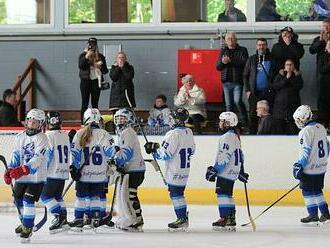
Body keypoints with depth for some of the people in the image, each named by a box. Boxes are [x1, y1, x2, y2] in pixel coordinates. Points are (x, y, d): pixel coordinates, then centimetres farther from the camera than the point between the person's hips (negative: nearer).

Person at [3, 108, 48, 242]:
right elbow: (16, 155, 11)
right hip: (21, 176, 7)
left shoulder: (42, 138, -11)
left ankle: (27, 228, -9)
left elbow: (38, 158, -21)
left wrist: (23, 169, -32)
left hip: (36, 177, -7)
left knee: (28, 200, -15)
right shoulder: (20, 137, 8)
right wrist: (10, 171, -4)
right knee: (18, 199, 15)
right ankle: (25, 222, 36)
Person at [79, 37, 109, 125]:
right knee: (85, 103, -3)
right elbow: (81, 66, -11)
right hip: (86, 80, -2)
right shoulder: (83, 55, 5)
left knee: (95, 103, 2)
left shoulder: (100, 56, 10)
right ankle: (83, 123, -3)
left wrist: (101, 66, -11)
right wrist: (86, 57, -21)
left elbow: (105, 71, 9)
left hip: (96, 81, 2)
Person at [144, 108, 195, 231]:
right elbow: (191, 150, 18)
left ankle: (182, 219, -2)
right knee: (179, 193, 16)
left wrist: (153, 149, -7)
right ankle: (184, 218, 19)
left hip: (175, 172, -9)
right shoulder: (189, 132, 7)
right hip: (185, 169, 9)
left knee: (175, 194, -3)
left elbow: (165, 154, -22)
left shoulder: (173, 134, -20)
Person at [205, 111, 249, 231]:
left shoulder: (227, 137, -15)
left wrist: (214, 170, -20)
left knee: (222, 193, -9)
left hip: (225, 172, -10)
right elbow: (240, 155, 23)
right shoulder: (235, 136, 17)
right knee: (228, 194, 13)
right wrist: (241, 172, 28)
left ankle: (225, 218, -11)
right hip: (233, 171, 10)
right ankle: (231, 219, 14)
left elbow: (224, 157, -22)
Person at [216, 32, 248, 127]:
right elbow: (218, 67, 12)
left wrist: (230, 61, -21)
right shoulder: (223, 51, 16)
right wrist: (222, 62, -12)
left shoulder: (242, 50, 4)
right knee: (228, 105, 6)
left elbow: (245, 63, -12)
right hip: (227, 82, 4)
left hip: (238, 81, -4)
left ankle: (244, 119, -1)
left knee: (237, 101, -17)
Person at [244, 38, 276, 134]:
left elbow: (276, 75, 5)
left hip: (267, 92, -1)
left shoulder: (271, 59, 5)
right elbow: (245, 75, 10)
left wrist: (273, 88, -7)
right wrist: (247, 90, 1)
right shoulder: (251, 59, 9)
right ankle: (252, 134, 2)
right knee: (253, 115, -2)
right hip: (254, 92, 1)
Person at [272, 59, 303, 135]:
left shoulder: (297, 75, 11)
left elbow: (299, 86, -5)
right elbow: (275, 86, -4)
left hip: (293, 105, -1)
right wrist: (286, 79, -10)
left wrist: (290, 78, -10)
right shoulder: (280, 75, 12)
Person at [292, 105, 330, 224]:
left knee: (308, 191, 2)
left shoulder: (306, 131, -17)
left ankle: (313, 215, 3)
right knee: (317, 190, 17)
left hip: (310, 168, -8)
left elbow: (306, 151, -21)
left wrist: (299, 165, -19)